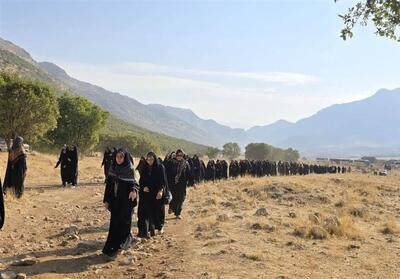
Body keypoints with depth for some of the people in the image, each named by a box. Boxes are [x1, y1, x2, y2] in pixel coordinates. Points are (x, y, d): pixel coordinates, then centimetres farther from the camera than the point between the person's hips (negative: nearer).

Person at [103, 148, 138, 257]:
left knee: (123, 222, -2)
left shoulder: (129, 169, -10)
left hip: (125, 201, -5)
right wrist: (106, 200, 5)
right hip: (114, 200, 5)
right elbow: (108, 184, 7)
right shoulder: (112, 168, 3)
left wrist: (133, 190, -34)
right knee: (114, 223, 8)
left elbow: (133, 183, -10)